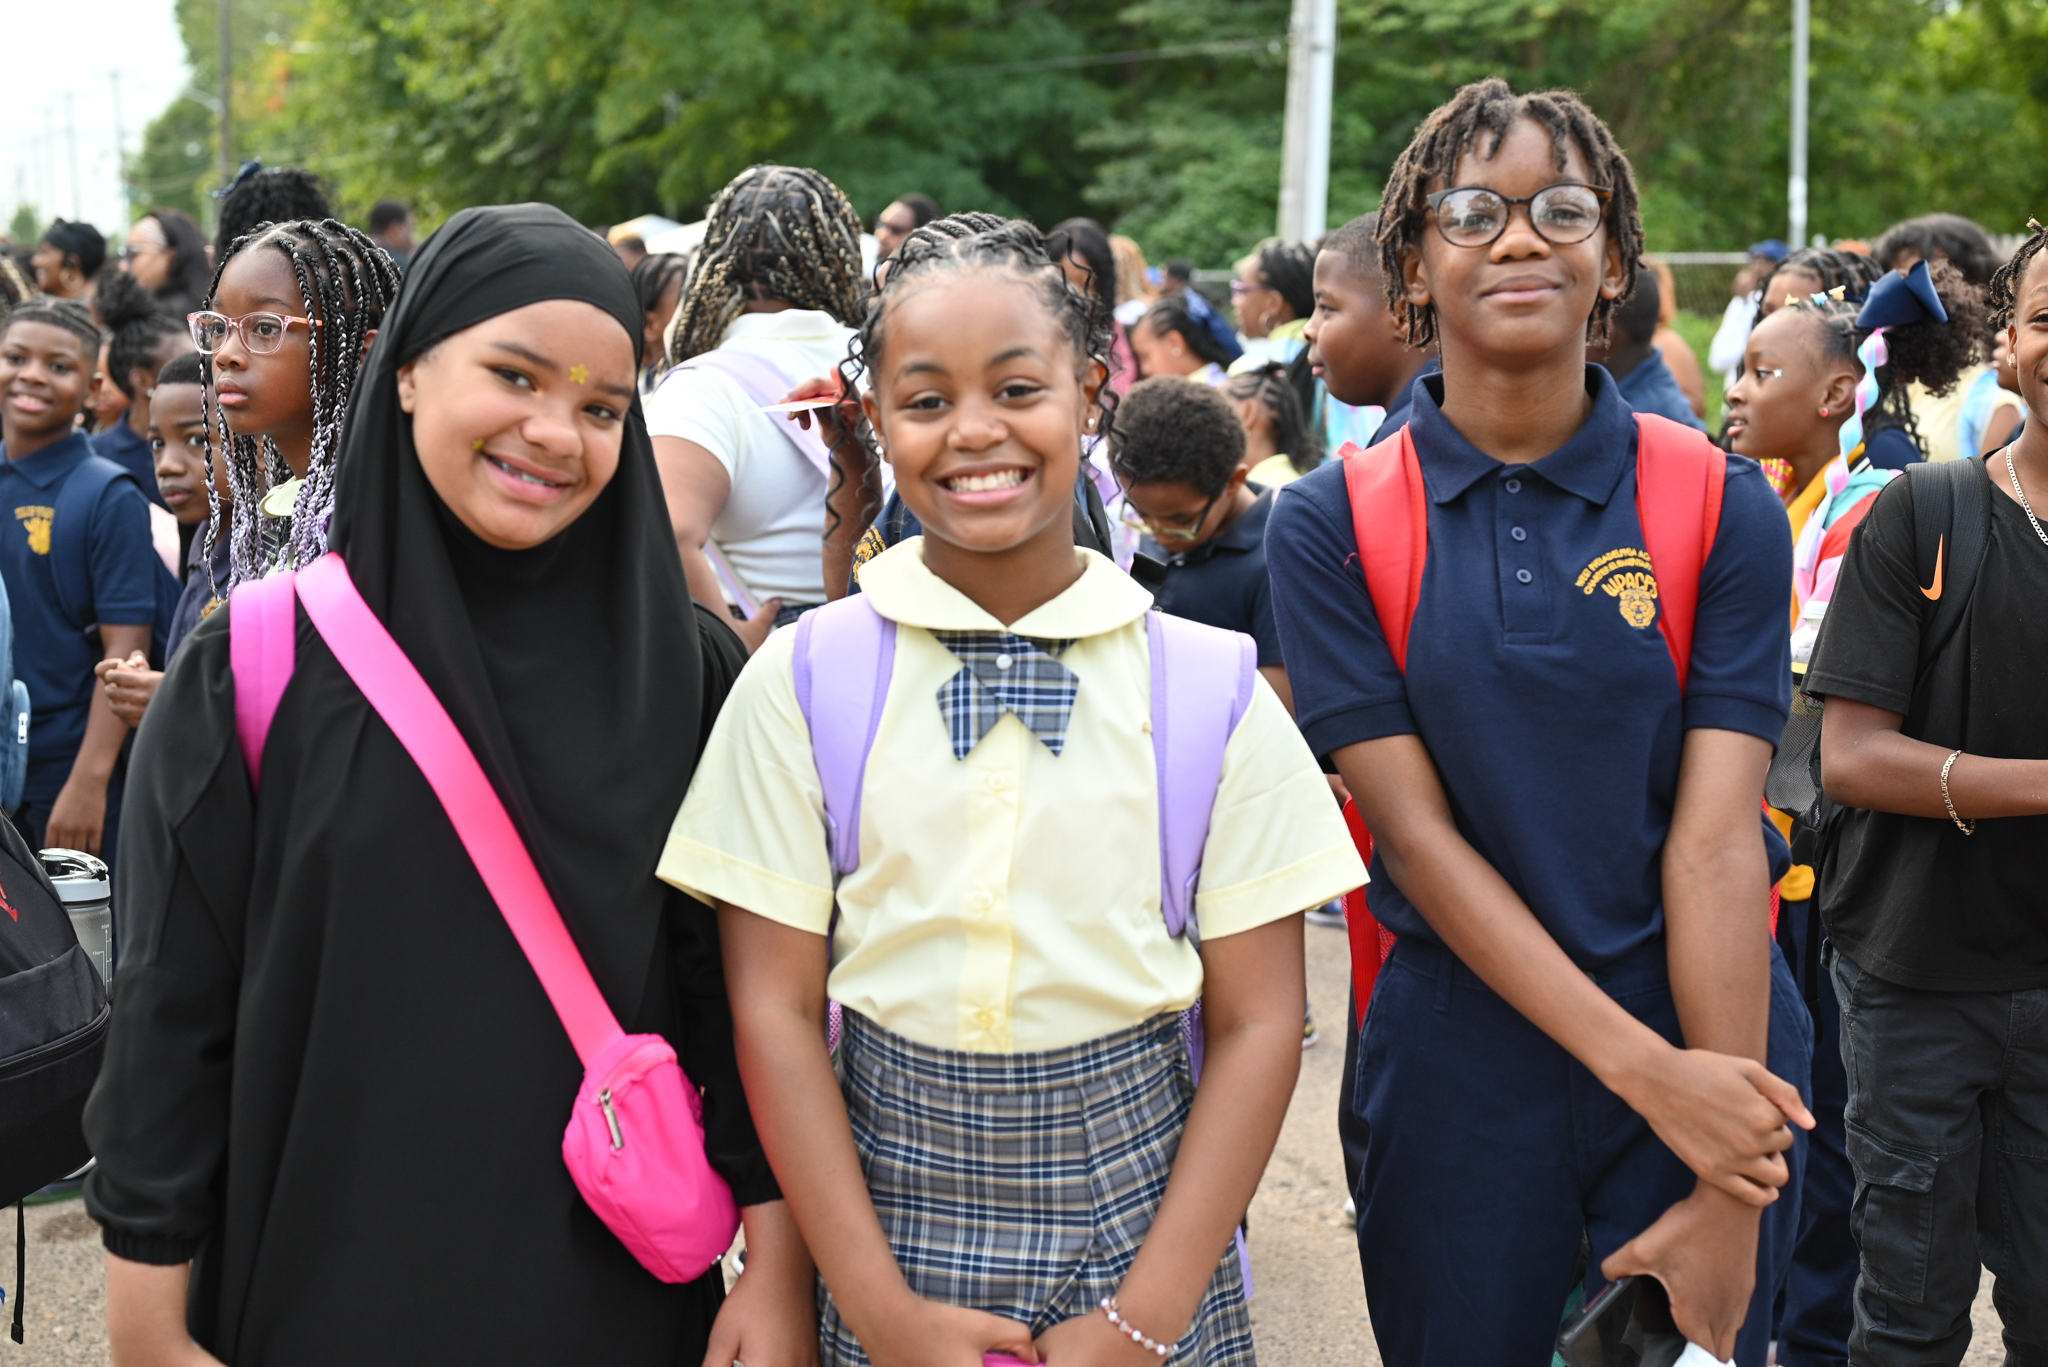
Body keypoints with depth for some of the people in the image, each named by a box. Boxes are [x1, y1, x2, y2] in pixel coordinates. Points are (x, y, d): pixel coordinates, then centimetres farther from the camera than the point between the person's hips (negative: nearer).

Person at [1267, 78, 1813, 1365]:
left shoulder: (1723, 504, -4)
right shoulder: (1332, 520, -5)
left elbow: (1714, 838, -11)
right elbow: (1417, 831, -10)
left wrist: (1726, 1195, -16)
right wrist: (1645, 1068, -18)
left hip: (1712, 1042, 0)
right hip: (1461, 1054, 0)